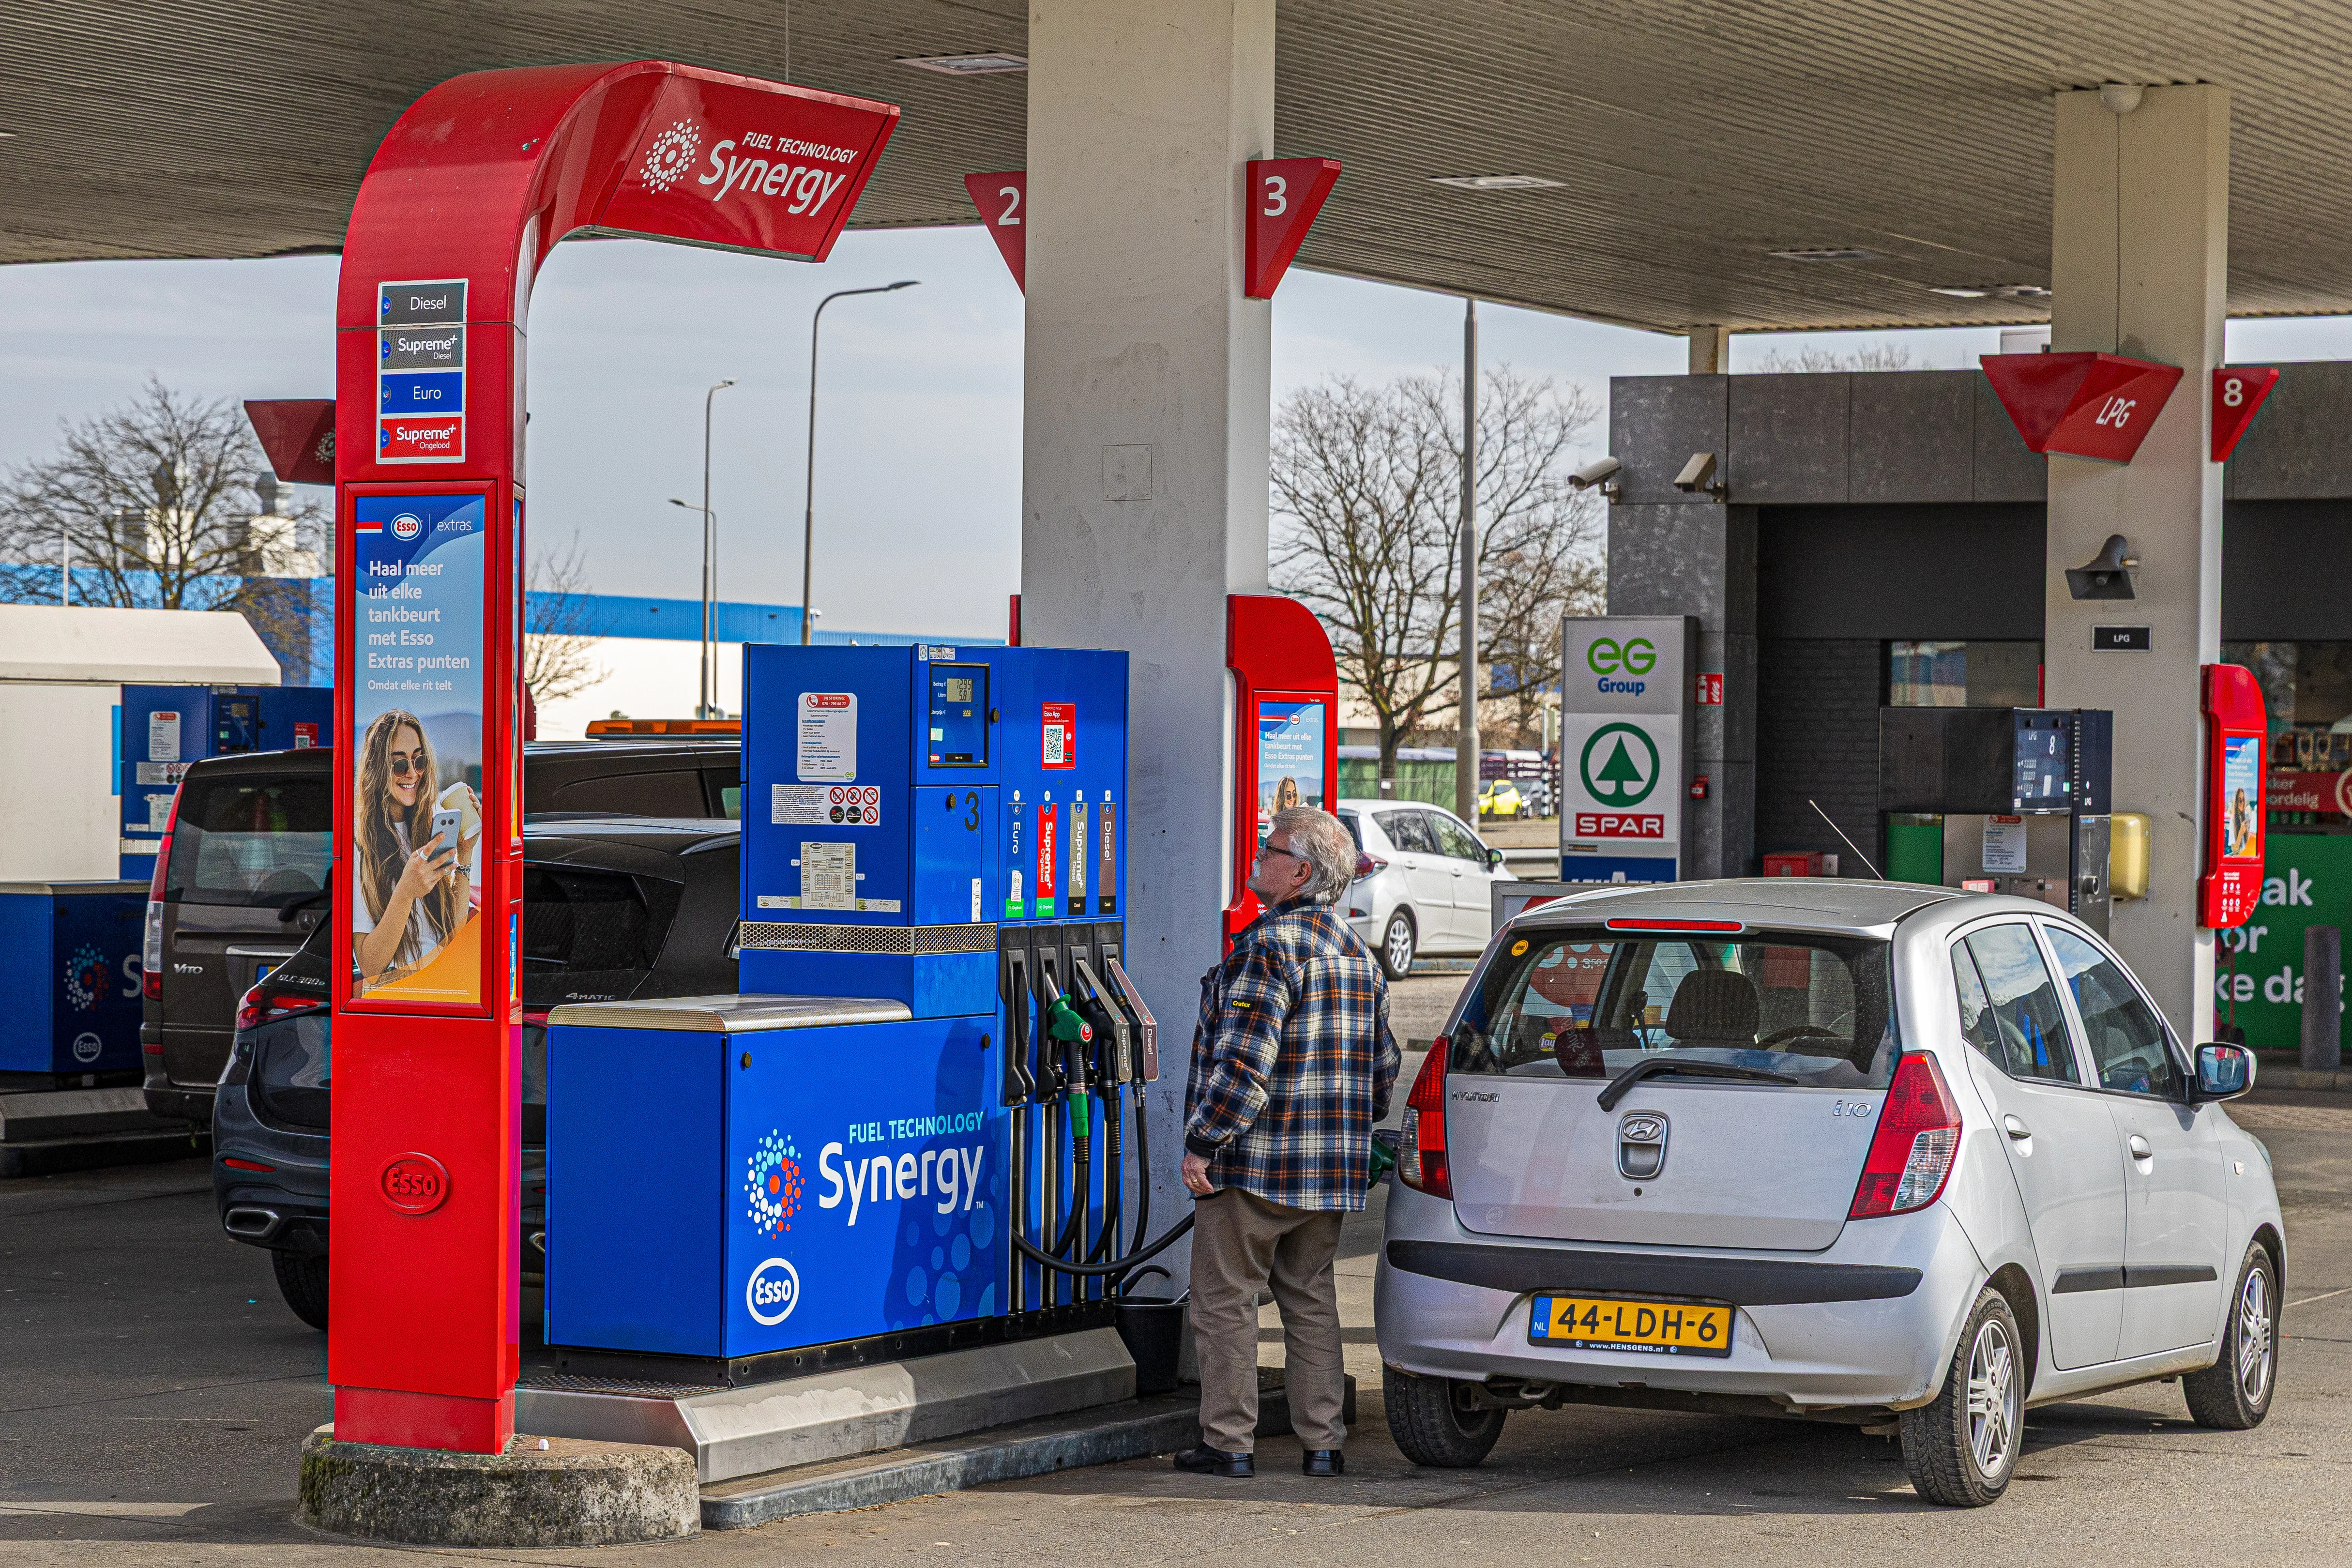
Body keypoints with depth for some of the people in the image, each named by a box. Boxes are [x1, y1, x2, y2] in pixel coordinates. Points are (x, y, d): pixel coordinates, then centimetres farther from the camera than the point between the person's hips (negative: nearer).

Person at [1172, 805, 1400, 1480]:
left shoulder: (1271, 945, -16)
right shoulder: (1358, 955, 14)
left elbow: (1246, 1059, -23)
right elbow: (1384, 1064, 19)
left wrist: (1202, 1142, -18)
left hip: (1256, 1159, -8)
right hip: (1331, 1171, 8)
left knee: (1226, 1299, 0)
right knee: (1311, 1298, 14)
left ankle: (1229, 1443, 2)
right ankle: (1322, 1443, 13)